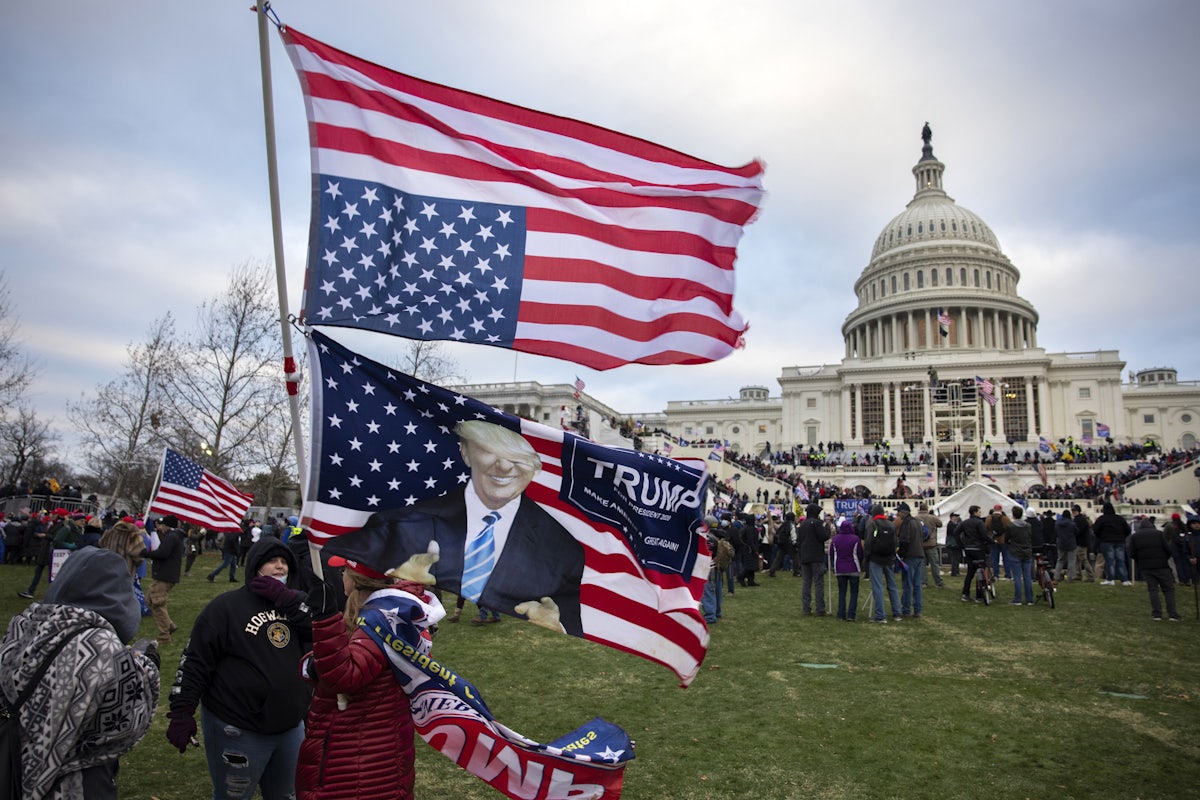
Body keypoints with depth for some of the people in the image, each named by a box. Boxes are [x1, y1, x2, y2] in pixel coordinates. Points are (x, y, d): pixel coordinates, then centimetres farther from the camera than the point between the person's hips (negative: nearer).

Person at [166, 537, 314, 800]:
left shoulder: (293, 603, 4)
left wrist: (288, 599, -19)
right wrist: (182, 713, -12)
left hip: (291, 727, 5)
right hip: (237, 731, -5)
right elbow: (194, 663, -9)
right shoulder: (226, 607, -11)